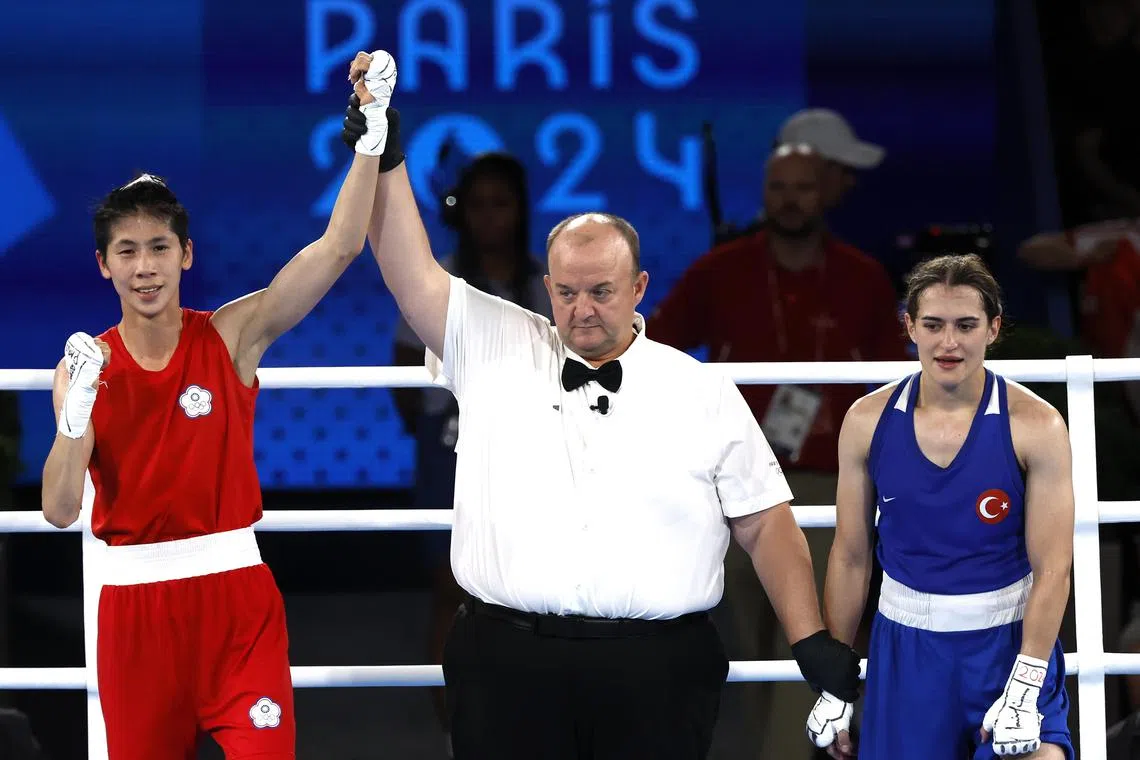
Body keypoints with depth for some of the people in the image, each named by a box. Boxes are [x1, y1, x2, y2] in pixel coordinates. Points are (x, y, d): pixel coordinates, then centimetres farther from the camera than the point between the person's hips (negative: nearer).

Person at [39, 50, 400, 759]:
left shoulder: (233, 335, 0)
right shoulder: (84, 364, 2)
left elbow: (337, 249, -10)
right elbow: (60, 510, -5)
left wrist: (372, 132, -19)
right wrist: (76, 414, -21)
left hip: (236, 593, -1)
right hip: (135, 599, 1)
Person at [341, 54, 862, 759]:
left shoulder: (703, 391, 9)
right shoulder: (494, 351, 10)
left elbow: (765, 522, 9)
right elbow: (412, 272, 1)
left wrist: (812, 641, 1)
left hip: (658, 670, 0)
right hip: (507, 663, 0)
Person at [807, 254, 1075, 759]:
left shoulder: (1034, 426, -10)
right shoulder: (868, 422, -2)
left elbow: (1052, 569, -12)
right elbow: (850, 557, 5)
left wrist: (1024, 689, -18)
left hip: (1008, 642, -2)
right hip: (905, 647, 2)